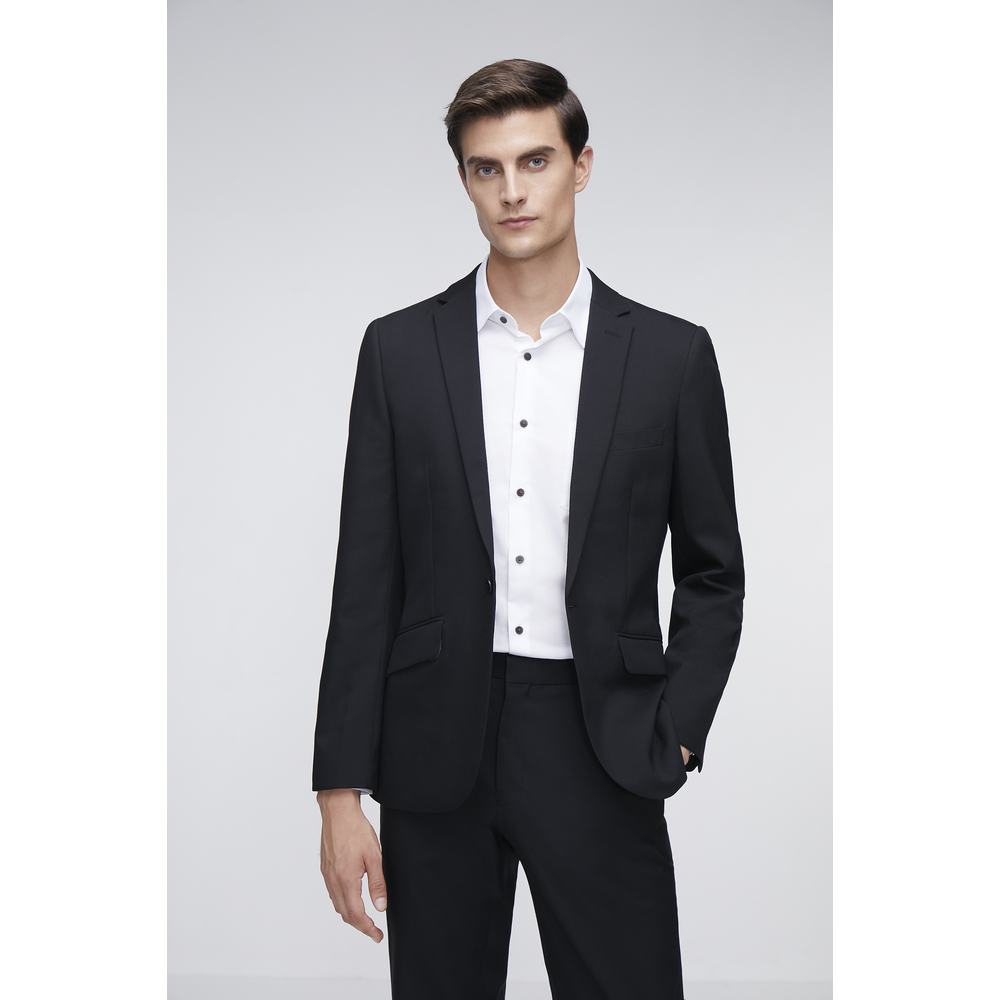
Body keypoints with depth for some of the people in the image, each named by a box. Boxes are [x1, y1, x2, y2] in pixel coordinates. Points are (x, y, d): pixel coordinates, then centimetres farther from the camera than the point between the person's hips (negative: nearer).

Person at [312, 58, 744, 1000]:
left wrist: (673, 738, -4)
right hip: (437, 747, 1)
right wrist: (341, 790, -1)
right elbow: (365, 580, 2)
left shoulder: (672, 354, 2)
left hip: (601, 750, 0)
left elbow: (712, 574, 9)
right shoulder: (399, 348, 3)